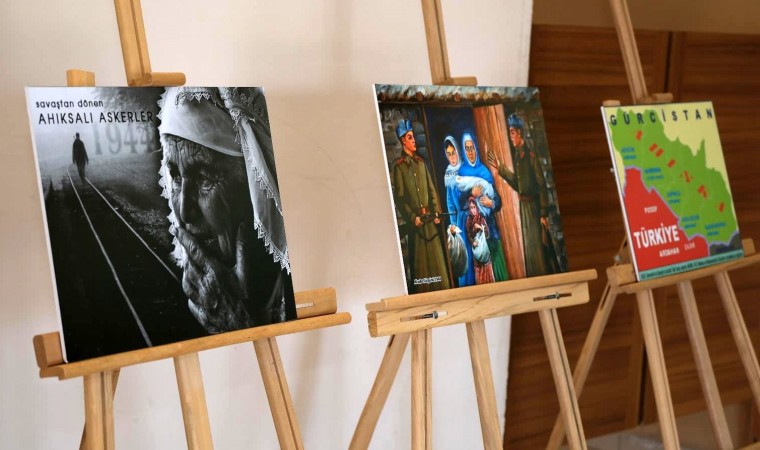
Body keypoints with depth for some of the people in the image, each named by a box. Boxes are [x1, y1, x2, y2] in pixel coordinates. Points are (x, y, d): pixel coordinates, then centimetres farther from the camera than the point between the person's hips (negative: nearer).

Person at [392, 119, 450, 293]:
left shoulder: (420, 162, 14)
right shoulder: (399, 166, -4)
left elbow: (431, 189, 13)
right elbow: (399, 197, -8)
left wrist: (436, 212, 2)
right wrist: (412, 217, -15)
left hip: (430, 219, 5)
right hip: (416, 221, -5)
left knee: (436, 258, 7)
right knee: (420, 261, -2)